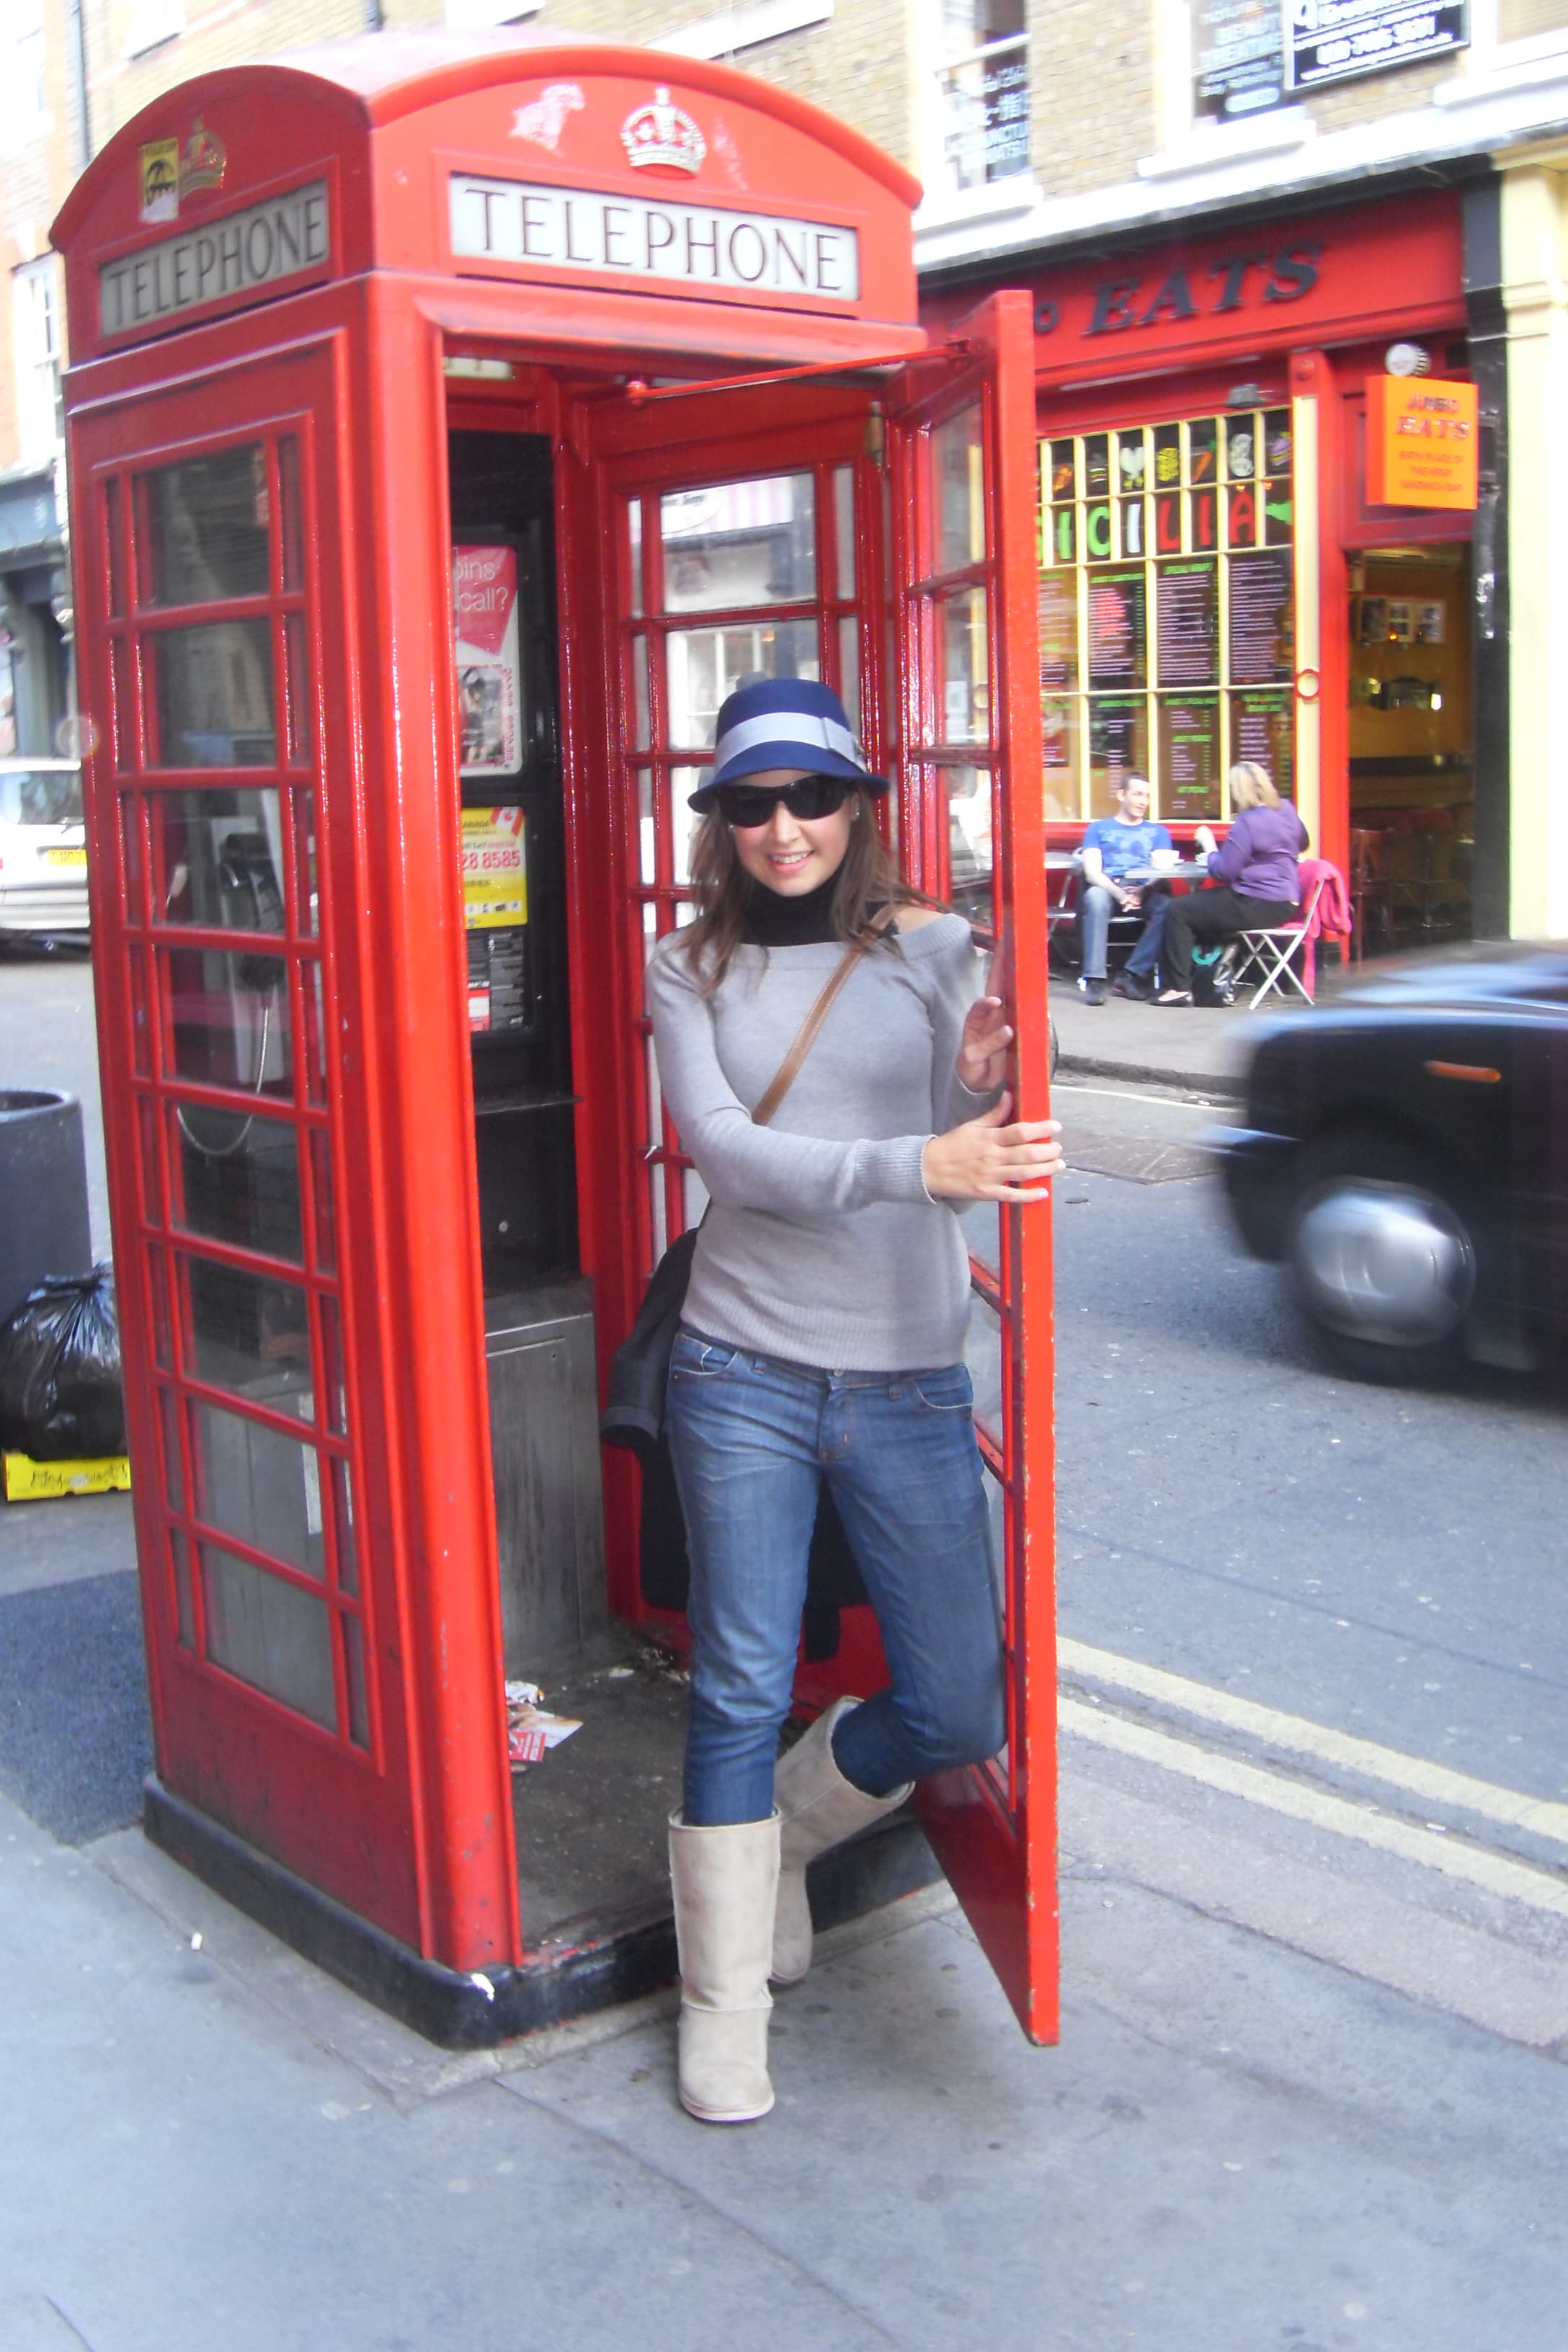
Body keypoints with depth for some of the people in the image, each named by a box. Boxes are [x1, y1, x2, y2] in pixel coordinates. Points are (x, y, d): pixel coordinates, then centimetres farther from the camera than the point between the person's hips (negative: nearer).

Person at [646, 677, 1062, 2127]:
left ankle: (783, 1831, 36)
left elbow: (974, 1162, 1)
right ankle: (724, 2001, 22)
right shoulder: (690, 971, 2)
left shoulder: (931, 950, 3)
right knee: (742, 1693, 4)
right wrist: (921, 1161, -28)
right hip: (744, 1374, -1)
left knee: (959, 1711, 6)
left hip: (910, 1383, 2)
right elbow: (725, 1148, -13)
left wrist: (981, 1091, -23)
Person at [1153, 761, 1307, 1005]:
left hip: (1258, 907, -10)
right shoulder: (1286, 810, 9)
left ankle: (1178, 987, -4)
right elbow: (1302, 844, 29)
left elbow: (1224, 871, -18)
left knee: (1177, 910, -4)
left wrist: (1209, 846, -2)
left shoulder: (1247, 822, -18)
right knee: (1200, 903, 24)